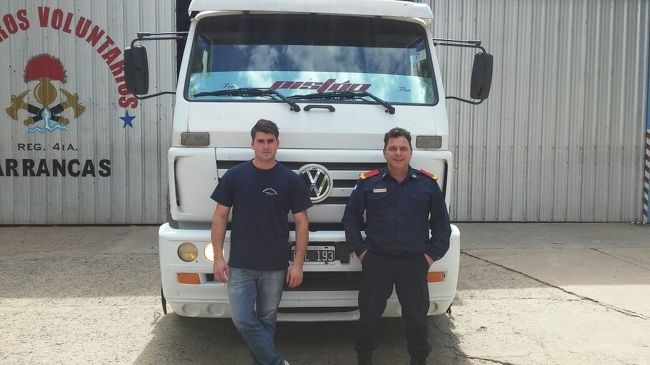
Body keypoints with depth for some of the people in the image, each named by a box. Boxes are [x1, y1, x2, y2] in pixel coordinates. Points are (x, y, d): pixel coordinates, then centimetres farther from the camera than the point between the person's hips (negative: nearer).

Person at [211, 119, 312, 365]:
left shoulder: (290, 179, -2)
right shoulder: (235, 175, 0)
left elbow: (301, 222, 0)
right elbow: (220, 216, 4)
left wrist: (298, 264, -4)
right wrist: (218, 257, -3)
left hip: (275, 266, 0)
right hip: (239, 265, 1)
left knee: (266, 320, 11)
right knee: (243, 320, -3)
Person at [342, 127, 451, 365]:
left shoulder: (428, 183, 2)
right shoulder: (368, 183, 0)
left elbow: (441, 223, 8)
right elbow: (350, 218, 6)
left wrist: (432, 254, 1)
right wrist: (360, 250, 0)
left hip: (415, 263, 1)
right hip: (376, 262, 0)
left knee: (417, 318, 11)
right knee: (368, 316, 8)